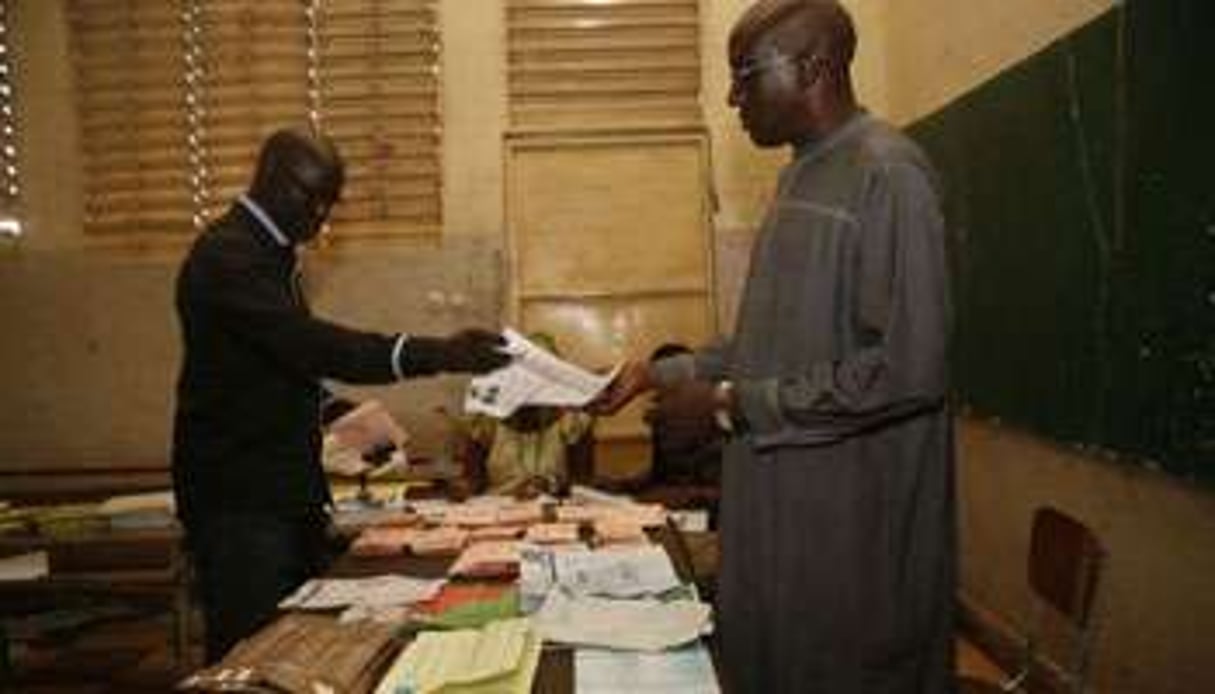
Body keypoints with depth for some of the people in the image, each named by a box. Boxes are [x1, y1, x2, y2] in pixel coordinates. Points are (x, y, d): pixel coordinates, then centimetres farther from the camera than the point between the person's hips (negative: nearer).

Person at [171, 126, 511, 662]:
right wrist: (437, 354, -37)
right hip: (240, 500, -9)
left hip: (284, 492, 9)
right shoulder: (227, 256, -16)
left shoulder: (269, 254, 15)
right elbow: (309, 344, -30)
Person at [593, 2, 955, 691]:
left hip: (855, 523, -8)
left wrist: (734, 401, -16)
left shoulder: (887, 173, -15)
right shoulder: (803, 174, 13)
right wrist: (664, 373, 9)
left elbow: (907, 369, -22)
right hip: (785, 507, 8)